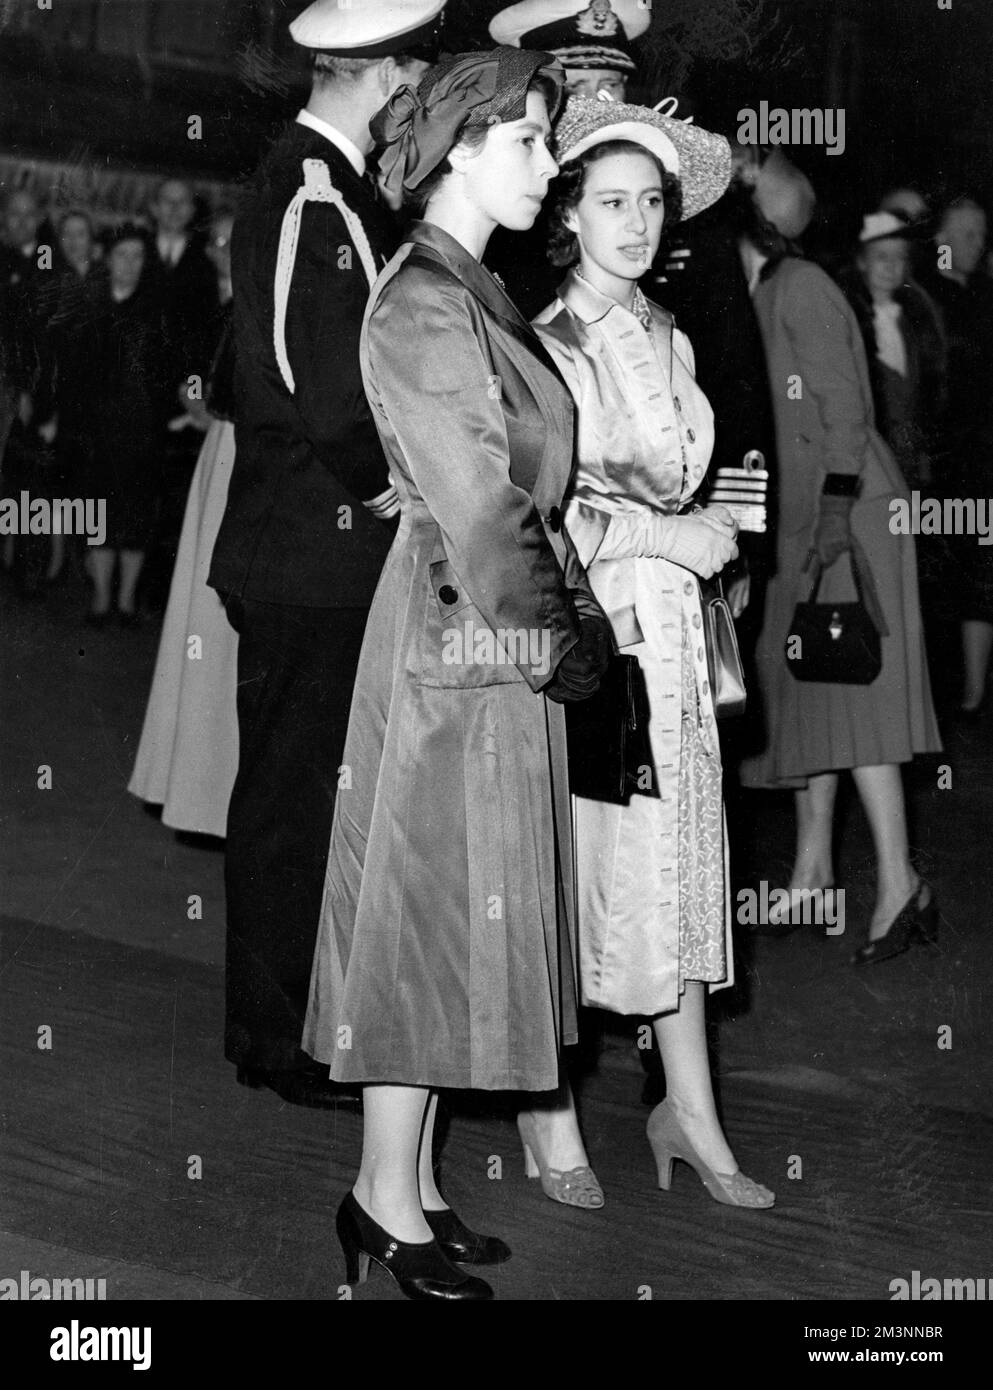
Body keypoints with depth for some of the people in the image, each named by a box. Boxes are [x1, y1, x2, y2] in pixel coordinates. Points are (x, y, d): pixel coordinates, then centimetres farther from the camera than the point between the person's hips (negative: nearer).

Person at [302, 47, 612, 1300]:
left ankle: (409, 1186, 24)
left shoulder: (470, 294, 16)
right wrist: (562, 638, -10)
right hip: (460, 641, -10)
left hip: (489, 635, 10)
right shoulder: (425, 304, -15)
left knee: (451, 913, 13)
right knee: (433, 910, -1)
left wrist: (568, 619, 7)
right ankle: (386, 1202, 12)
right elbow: (478, 505, -18)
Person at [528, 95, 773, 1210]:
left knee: (677, 867, 8)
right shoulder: (538, 345, -6)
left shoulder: (669, 340, 14)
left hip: (668, 627, 6)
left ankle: (689, 1113, 18)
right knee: (564, 873, 1)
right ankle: (550, 1109, 17)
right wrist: (668, 535, -13)